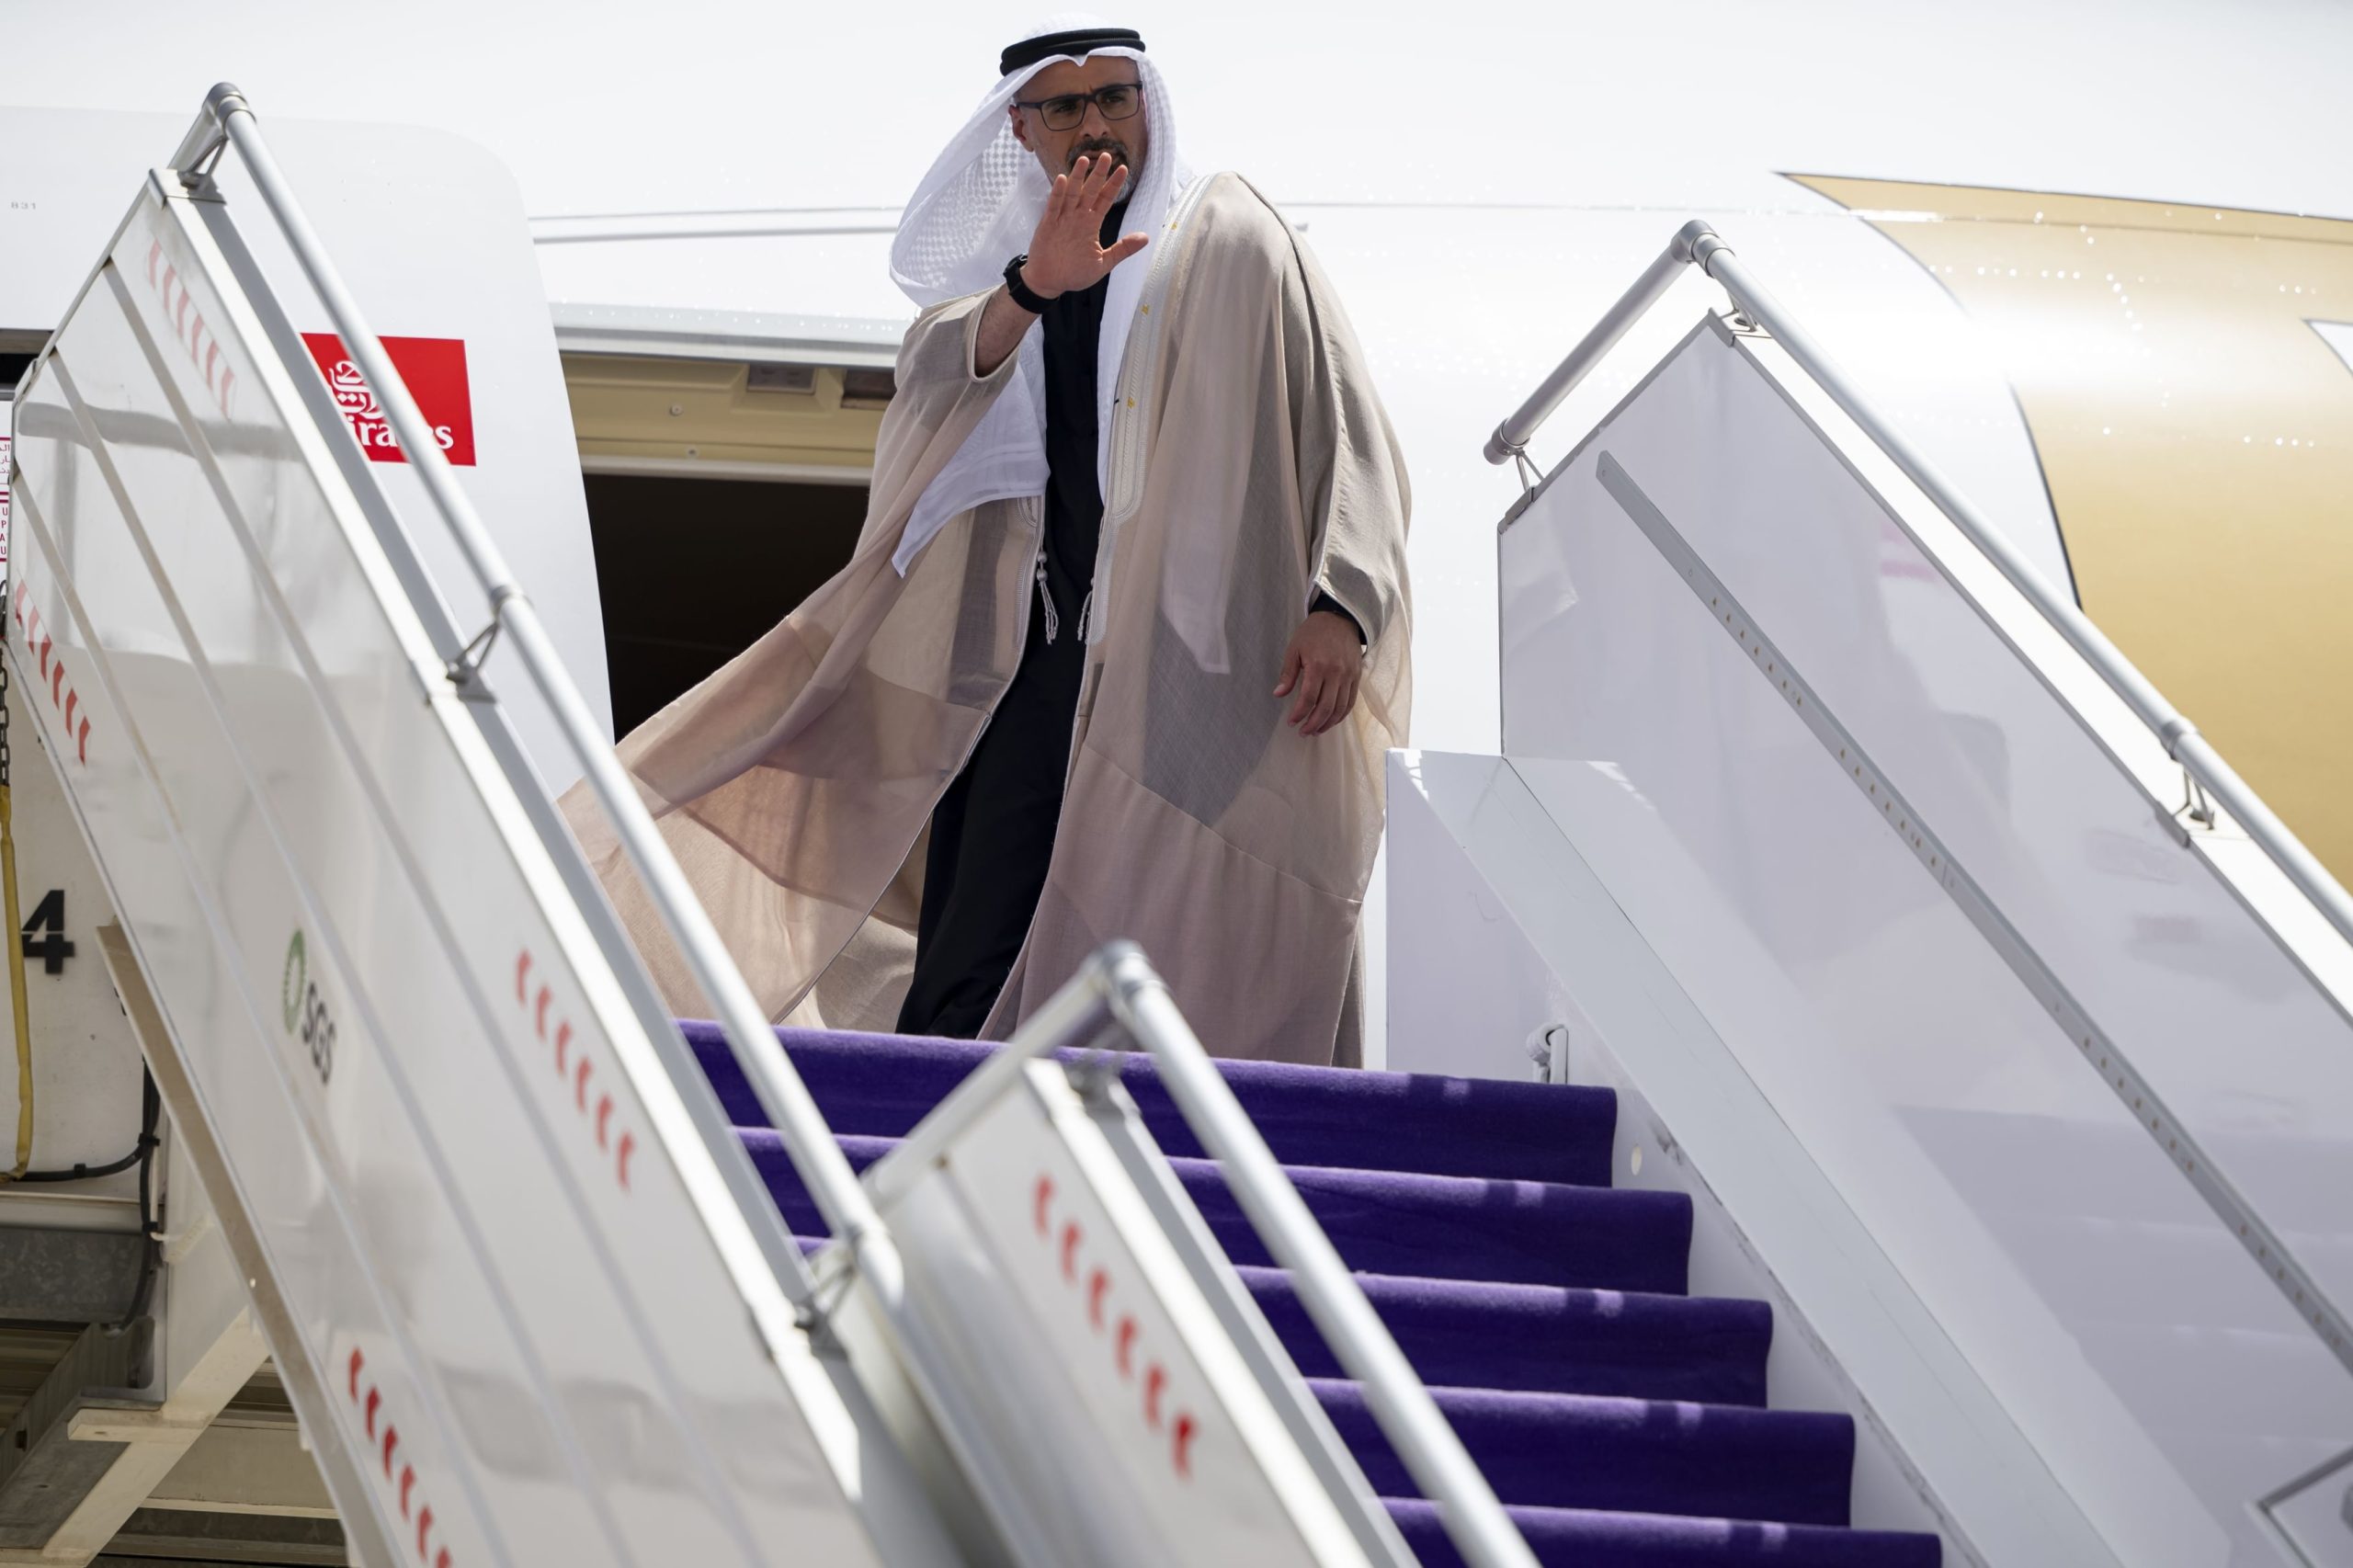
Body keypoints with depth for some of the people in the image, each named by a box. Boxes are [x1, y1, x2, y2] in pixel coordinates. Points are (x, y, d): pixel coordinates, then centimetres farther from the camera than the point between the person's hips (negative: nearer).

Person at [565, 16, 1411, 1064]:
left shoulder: (1234, 243, 7)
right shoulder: (999, 280, 20)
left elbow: (1343, 434, 2)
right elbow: (934, 380, -1)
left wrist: (1340, 603, -12)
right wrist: (1030, 290, -21)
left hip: (1194, 658, -4)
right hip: (1038, 659, 4)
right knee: (964, 975, -2)